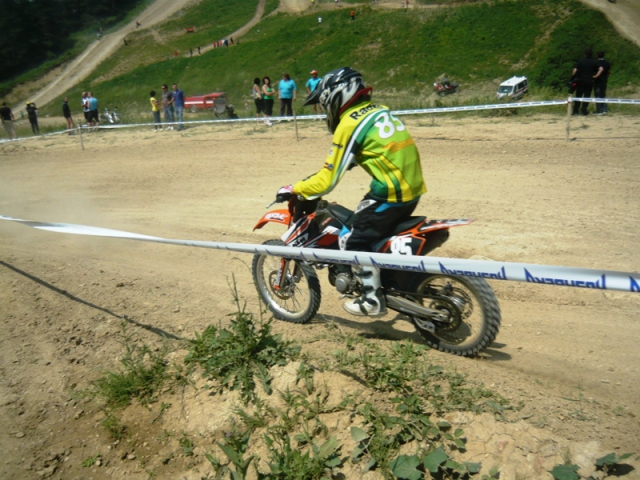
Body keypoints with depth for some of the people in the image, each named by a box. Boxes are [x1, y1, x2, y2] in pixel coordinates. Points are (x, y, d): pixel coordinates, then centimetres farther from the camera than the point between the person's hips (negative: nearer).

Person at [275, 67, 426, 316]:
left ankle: (373, 300, 12)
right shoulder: (379, 110, 14)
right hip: (413, 189, 9)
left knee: (352, 240, 3)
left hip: (390, 195, -9)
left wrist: (293, 189, 1)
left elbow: (328, 181, -12)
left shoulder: (349, 124, -12)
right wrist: (338, 164, 38)